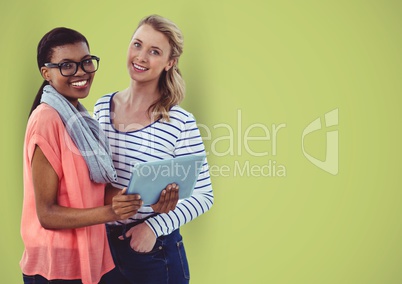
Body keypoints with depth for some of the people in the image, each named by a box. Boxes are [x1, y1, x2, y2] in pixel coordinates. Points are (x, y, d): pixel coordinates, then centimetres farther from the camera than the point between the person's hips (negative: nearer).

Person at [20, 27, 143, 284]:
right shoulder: (47, 120, -18)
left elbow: (91, 190, 9)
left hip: (87, 260, 8)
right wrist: (108, 212, -31)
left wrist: (142, 198, -6)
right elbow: (46, 214, -19)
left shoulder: (80, 118, 8)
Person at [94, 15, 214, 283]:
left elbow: (203, 196, -10)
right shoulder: (102, 108, 0)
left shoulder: (181, 123, -15)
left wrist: (155, 227, -19)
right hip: (103, 244, 4)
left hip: (154, 249, -4)